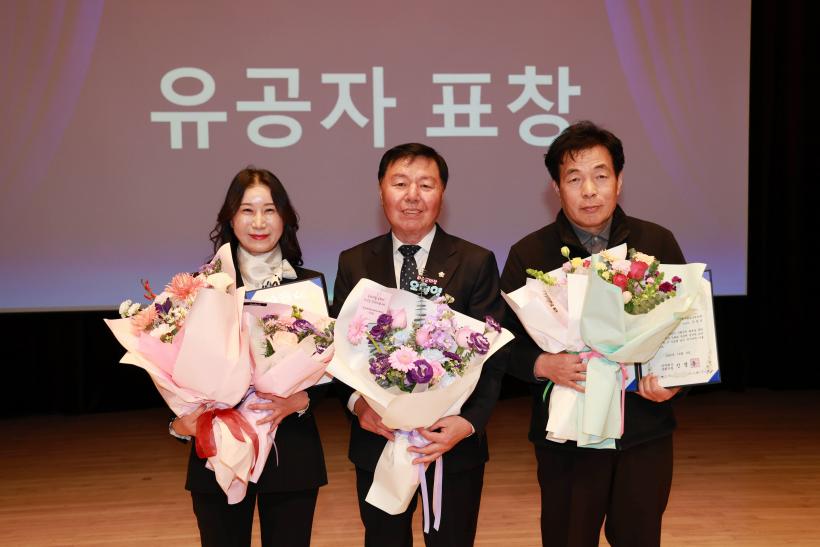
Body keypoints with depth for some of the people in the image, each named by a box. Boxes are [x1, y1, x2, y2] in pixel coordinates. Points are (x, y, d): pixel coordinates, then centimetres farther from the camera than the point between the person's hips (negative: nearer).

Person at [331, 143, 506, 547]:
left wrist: (469, 422, -20)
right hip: (377, 440, 2)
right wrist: (357, 402, -16)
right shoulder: (354, 263, 2)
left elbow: (492, 355, -7)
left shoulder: (476, 263, -4)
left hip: (454, 442, -1)